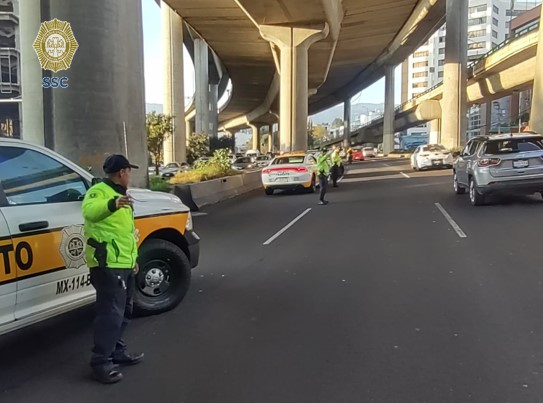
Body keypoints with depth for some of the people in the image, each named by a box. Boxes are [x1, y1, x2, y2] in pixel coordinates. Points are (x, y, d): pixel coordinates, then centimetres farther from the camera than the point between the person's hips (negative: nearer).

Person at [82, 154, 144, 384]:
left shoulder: (120, 195, 21)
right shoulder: (99, 191, -10)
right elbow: (88, 211, -34)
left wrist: (133, 258, 26)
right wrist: (112, 204, -52)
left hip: (124, 265, 10)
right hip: (108, 265, -10)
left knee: (123, 312, 18)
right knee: (110, 314, -10)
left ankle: (117, 351, 31)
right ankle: (101, 362, -3)